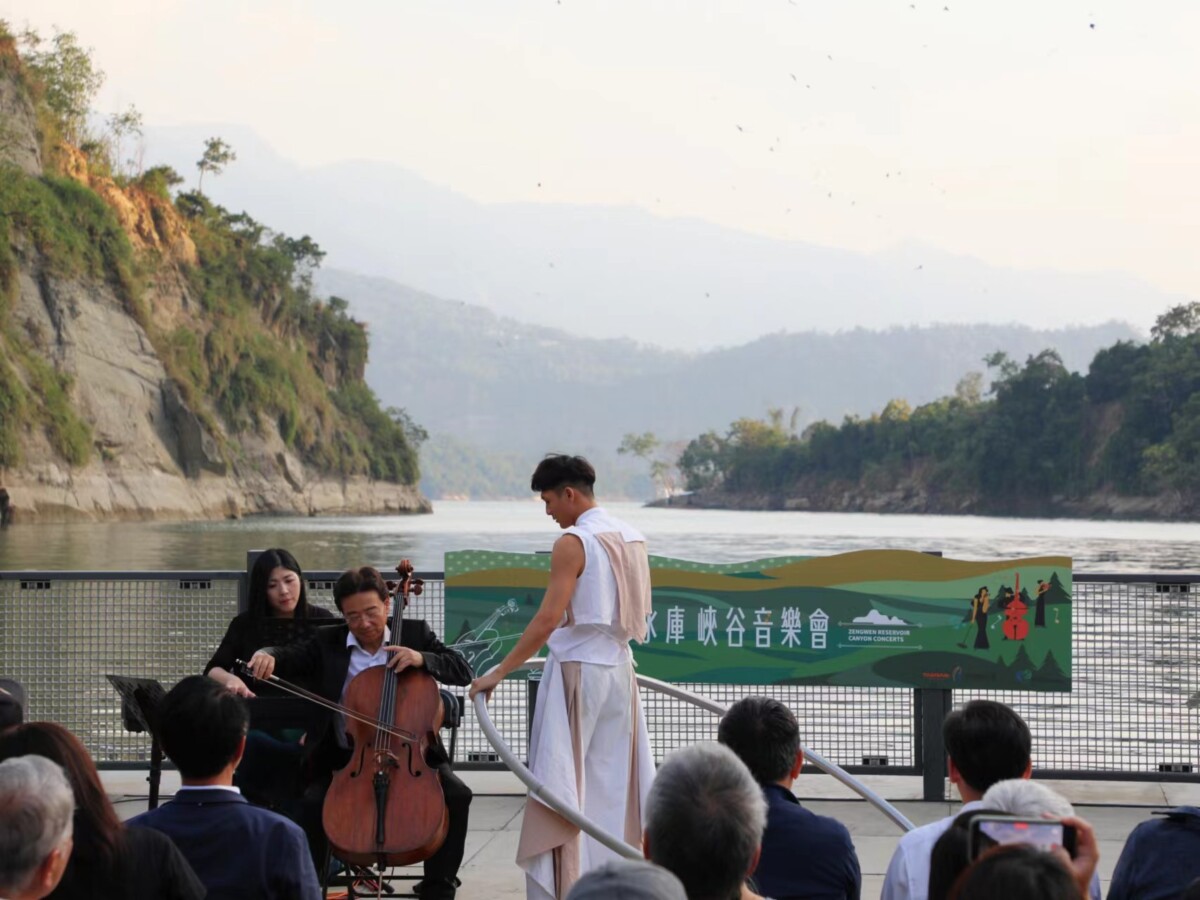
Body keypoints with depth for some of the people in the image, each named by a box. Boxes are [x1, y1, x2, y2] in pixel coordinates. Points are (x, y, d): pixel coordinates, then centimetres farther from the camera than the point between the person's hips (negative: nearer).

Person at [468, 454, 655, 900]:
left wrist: (499, 672, -17)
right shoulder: (632, 538, 9)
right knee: (612, 784, 13)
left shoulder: (573, 542, -14)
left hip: (576, 669, -7)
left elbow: (548, 619, -20)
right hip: (618, 668, 7)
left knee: (562, 789, -3)